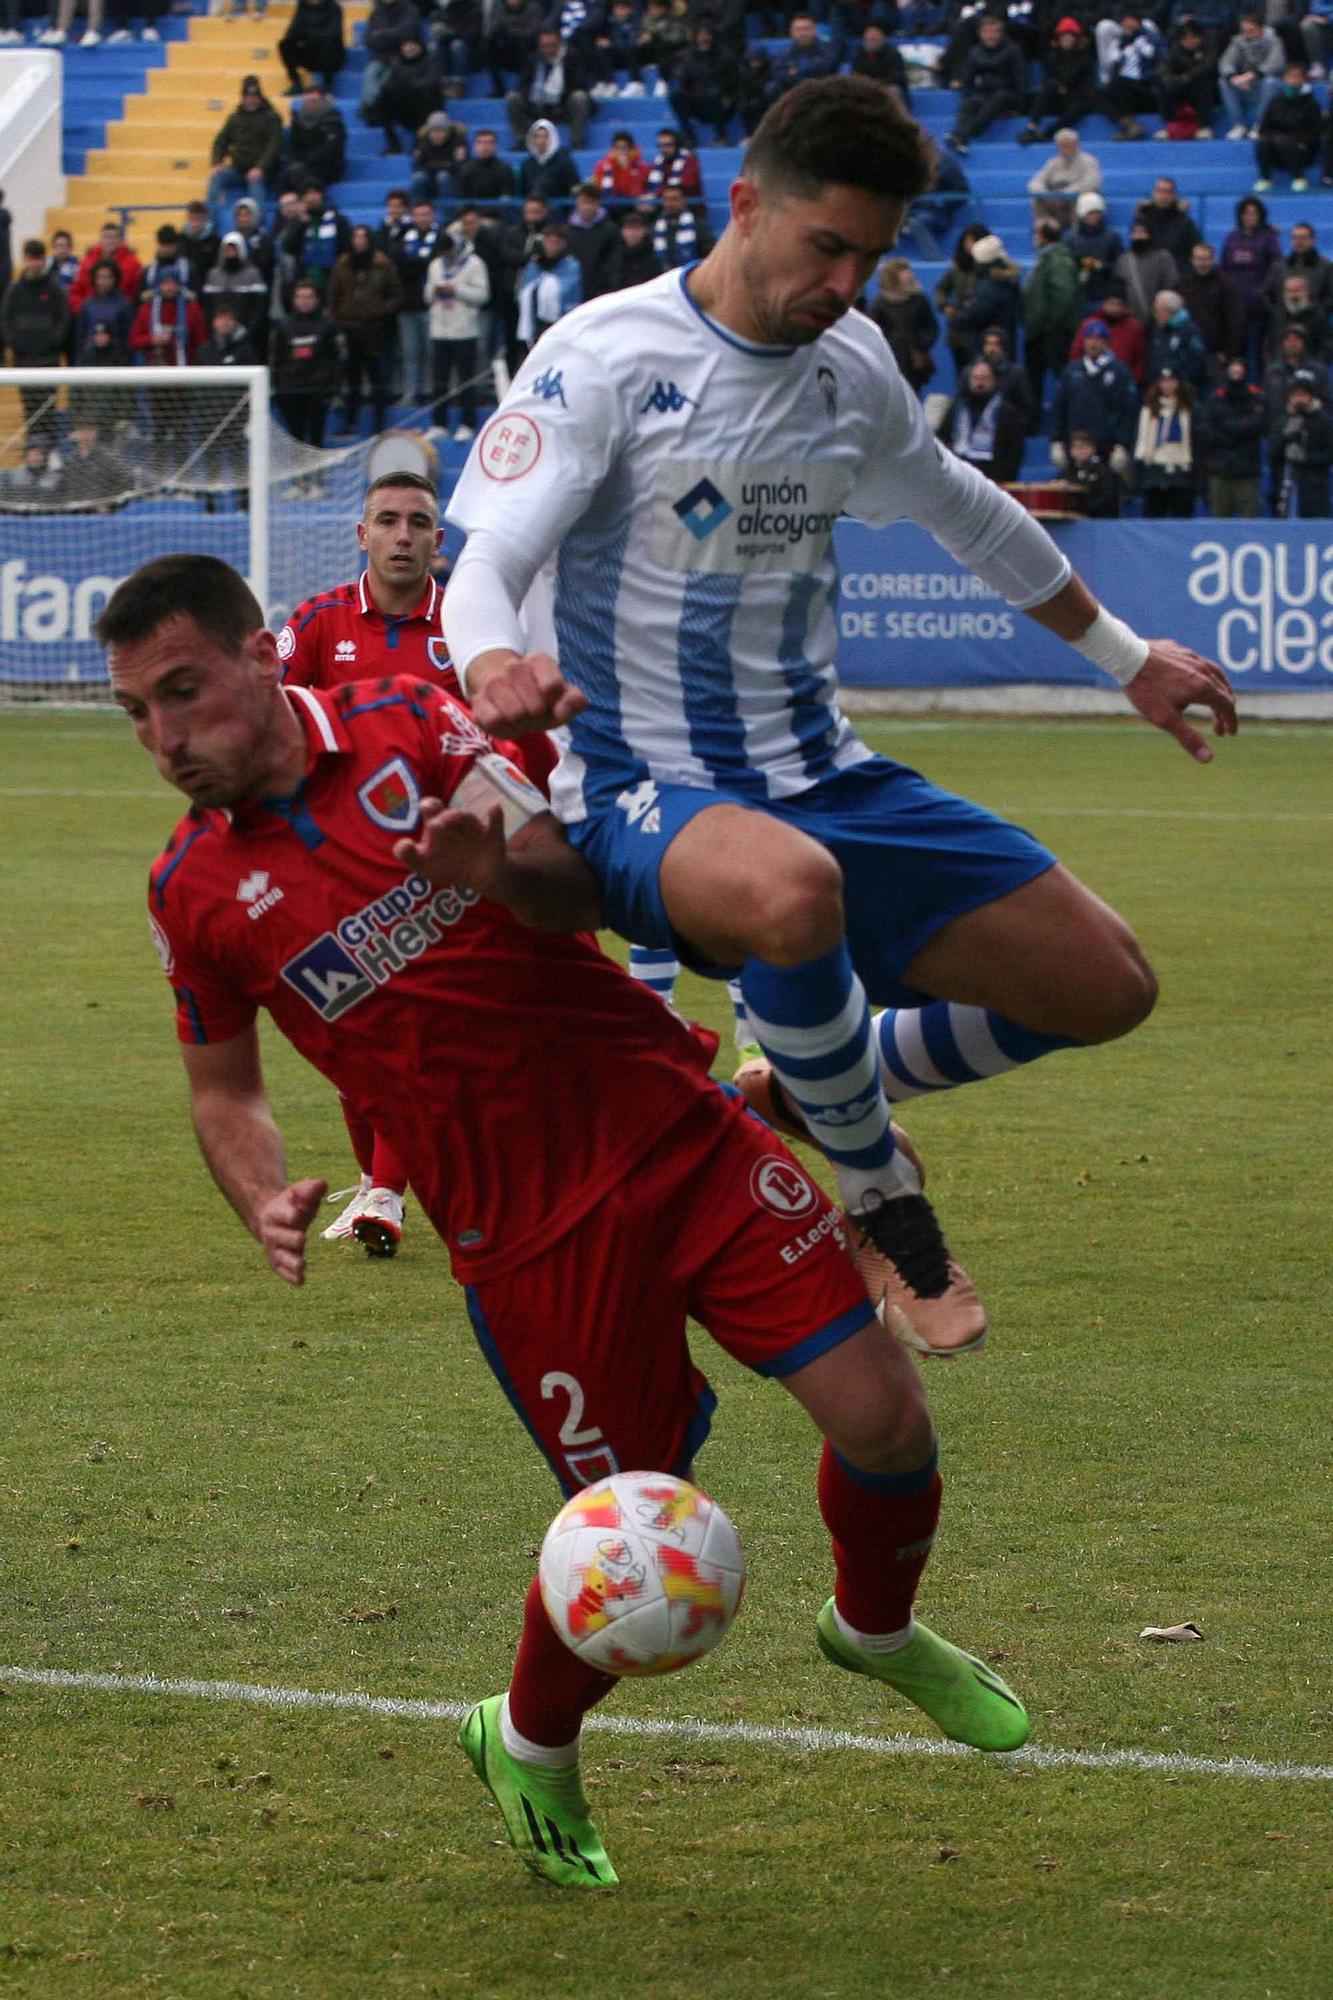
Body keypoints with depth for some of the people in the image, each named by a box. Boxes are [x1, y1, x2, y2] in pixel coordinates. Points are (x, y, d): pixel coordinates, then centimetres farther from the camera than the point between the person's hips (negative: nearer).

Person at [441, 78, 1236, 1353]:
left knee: (1105, 987, 0)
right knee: (792, 891, -42)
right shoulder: (607, 358, -13)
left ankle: (813, 1090, 23)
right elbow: (488, 562, -21)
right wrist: (493, 662, -45)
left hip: (824, 782, 7)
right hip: (648, 800, -7)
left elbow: (962, 512, 25)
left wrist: (1127, 657, 33)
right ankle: (878, 1191, -13)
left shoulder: (852, 366, 6)